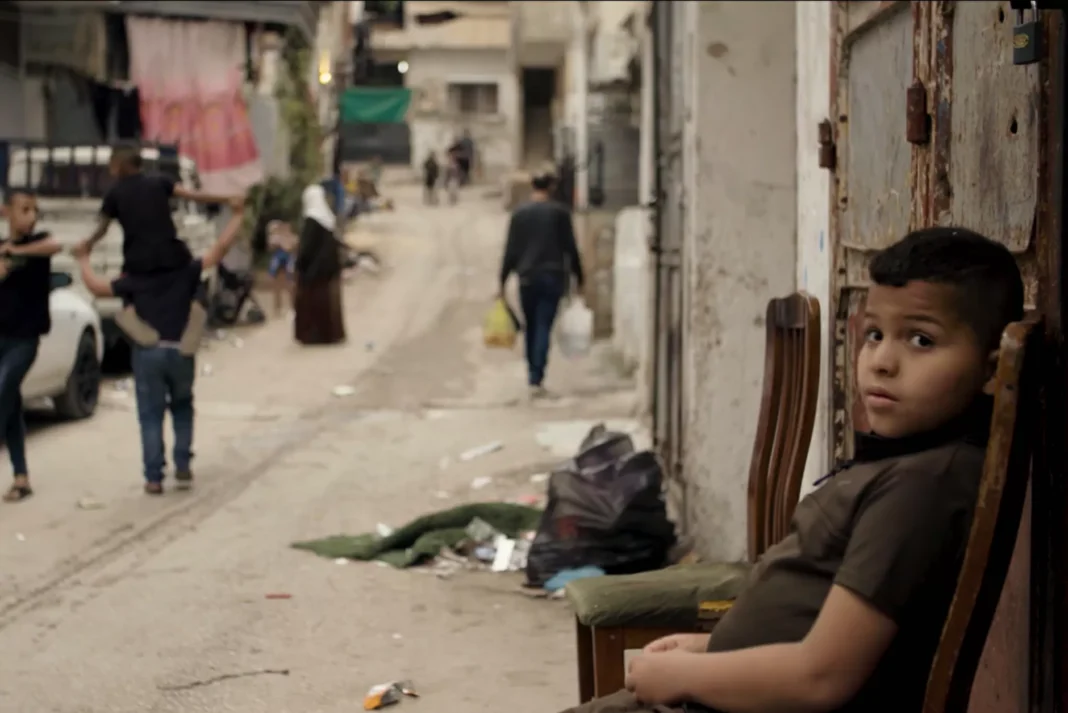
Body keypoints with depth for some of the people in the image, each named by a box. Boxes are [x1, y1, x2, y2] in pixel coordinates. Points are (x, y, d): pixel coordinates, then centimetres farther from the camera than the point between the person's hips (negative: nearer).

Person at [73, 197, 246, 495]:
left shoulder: (135, 280, 4)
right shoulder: (187, 272, 4)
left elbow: (97, 287, 10)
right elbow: (221, 248, 1)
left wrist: (83, 259, 25)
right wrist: (236, 214, 7)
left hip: (148, 352, -1)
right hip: (180, 351, 1)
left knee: (151, 415, 5)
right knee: (182, 408, 20)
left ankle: (154, 477, 1)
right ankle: (183, 468, 12)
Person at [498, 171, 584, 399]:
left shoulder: (519, 213, 2)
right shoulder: (559, 212, -1)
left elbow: (511, 250, 2)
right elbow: (570, 248, 0)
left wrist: (502, 282, 6)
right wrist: (579, 278, 9)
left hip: (527, 277, 2)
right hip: (553, 277, -2)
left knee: (530, 327, 15)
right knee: (544, 328, -3)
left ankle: (533, 376, 23)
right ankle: (536, 380, -12)